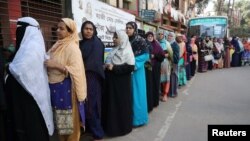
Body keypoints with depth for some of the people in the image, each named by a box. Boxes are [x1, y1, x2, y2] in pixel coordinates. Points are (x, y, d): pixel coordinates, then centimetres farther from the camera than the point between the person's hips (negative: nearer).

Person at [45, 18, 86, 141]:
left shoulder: (72, 48, -13)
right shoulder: (58, 45, 10)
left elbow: (76, 70, -21)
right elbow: (50, 60, 22)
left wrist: (56, 65, -24)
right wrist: (48, 64, 2)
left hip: (66, 88, -7)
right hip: (55, 87, 8)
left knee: (69, 120, 4)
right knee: (60, 119, 17)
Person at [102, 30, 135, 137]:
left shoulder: (127, 51, -10)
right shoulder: (114, 50, 13)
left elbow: (131, 67, -18)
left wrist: (114, 68, -20)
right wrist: (106, 66, 4)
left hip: (121, 83, -7)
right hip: (111, 81, 8)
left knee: (121, 104, 2)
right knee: (110, 103, 13)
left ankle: (122, 127, 18)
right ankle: (110, 126, 27)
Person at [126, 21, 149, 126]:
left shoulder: (140, 40, -7)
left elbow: (146, 55, -10)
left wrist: (134, 63, -16)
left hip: (136, 70, -5)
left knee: (136, 93, 1)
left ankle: (138, 118, 13)